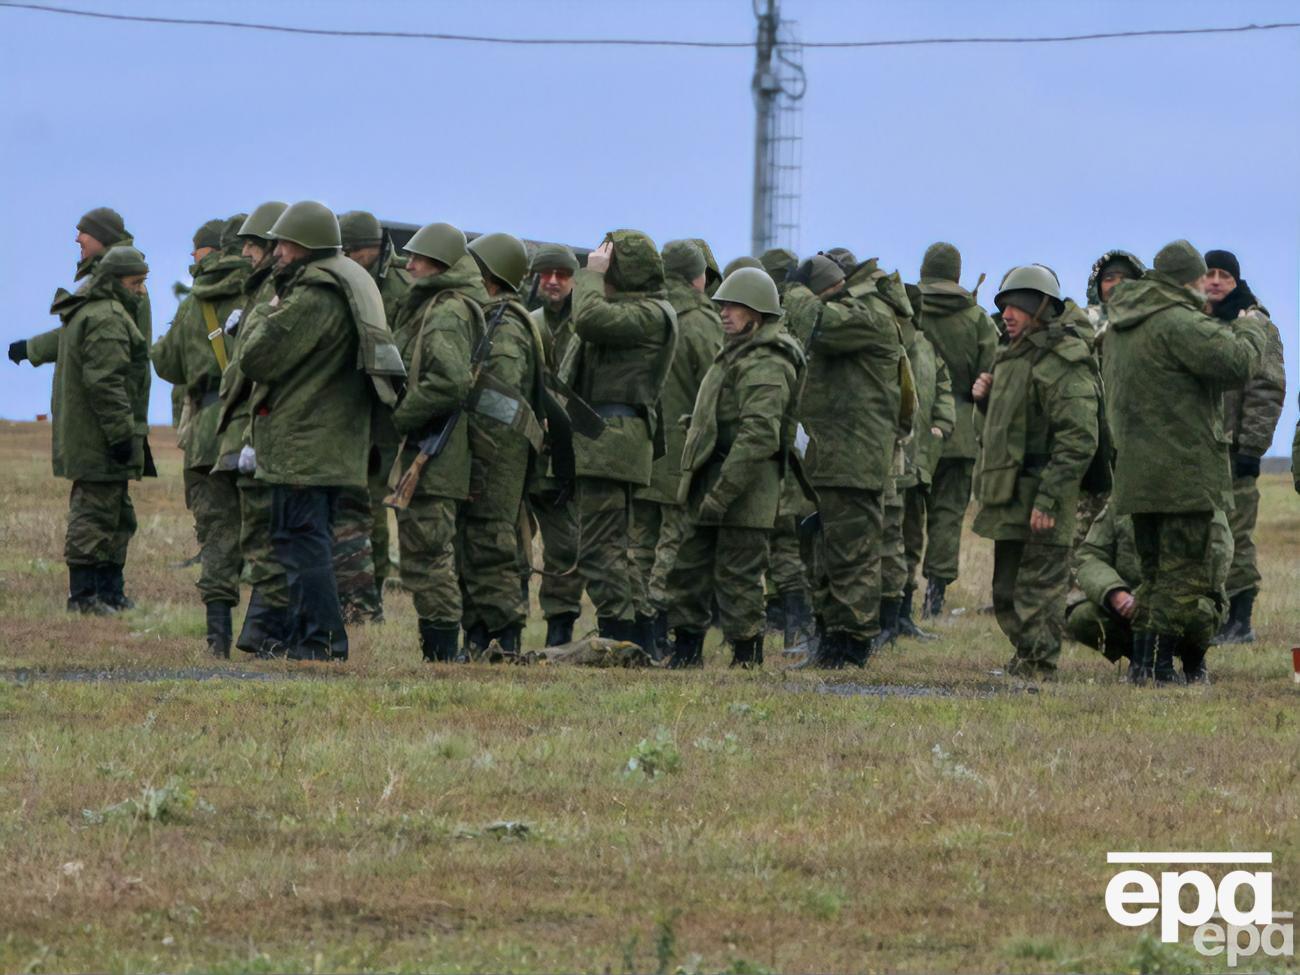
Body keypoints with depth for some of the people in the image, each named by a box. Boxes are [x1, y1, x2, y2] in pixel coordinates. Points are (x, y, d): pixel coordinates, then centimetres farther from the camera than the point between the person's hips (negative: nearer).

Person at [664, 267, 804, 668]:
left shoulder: (765, 365, -15)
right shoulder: (735, 354, 19)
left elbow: (759, 435, -24)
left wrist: (722, 492, -26)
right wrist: (704, 487, 23)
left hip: (744, 490, -10)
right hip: (716, 485, 10)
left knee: (737, 577, -6)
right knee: (690, 569, 13)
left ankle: (747, 658, 0)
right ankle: (685, 650, 21)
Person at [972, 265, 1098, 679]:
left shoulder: (1063, 363, -13)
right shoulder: (1011, 358, 18)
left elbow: (1079, 439, -20)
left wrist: (1048, 499, -24)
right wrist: (984, 400, 6)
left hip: (1038, 501, -10)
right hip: (1008, 502, 10)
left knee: (1037, 599, -8)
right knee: (1007, 598, 16)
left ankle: (1038, 670, -7)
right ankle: (1025, 662, 25)